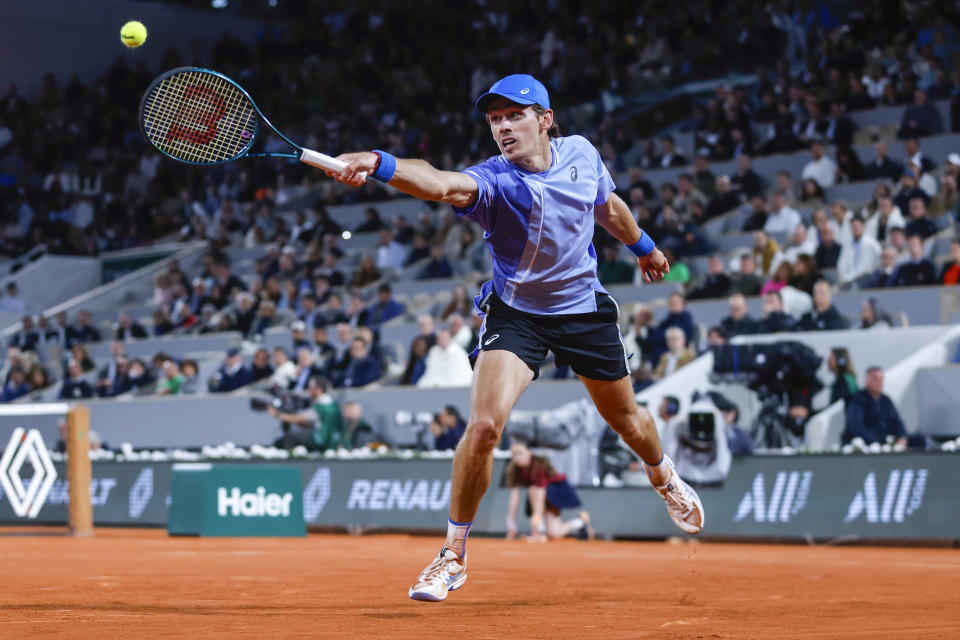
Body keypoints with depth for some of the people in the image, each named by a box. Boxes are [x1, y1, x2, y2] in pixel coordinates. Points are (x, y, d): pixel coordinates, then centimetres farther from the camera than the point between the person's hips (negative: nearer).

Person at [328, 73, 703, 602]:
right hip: (516, 314, -3)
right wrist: (379, 165, -69)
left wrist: (643, 246, 29)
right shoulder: (494, 181, -26)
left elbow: (608, 205, 13)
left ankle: (665, 479, 56)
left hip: (586, 309, 4)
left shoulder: (581, 154, -11)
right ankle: (454, 554, -5)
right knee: (484, 425, -22)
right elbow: (442, 183, -50)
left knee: (626, 419, 20)